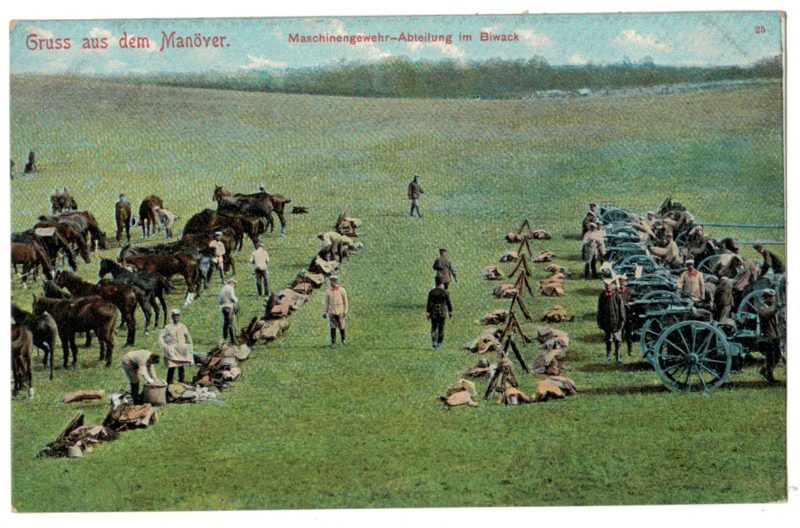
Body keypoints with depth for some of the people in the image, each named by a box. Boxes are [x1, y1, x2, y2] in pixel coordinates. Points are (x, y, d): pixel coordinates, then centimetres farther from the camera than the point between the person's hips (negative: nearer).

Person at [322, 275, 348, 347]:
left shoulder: (342, 290, -7)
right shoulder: (328, 291, -3)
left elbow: (345, 301, -3)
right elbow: (325, 302, 1)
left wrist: (345, 312, -9)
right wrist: (324, 312, -1)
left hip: (340, 312, -1)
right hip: (331, 312, 1)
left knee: (341, 327, 6)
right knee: (333, 327, 1)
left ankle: (343, 340, 28)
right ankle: (333, 342, 6)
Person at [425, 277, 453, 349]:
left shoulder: (431, 292, -11)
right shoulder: (445, 292, -6)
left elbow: (429, 303, -12)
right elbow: (448, 303, -1)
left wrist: (427, 313, -8)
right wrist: (450, 312, 9)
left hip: (433, 313, -1)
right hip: (443, 313, 1)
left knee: (433, 328, 15)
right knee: (441, 329, 11)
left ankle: (433, 343, 5)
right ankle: (439, 344, 11)